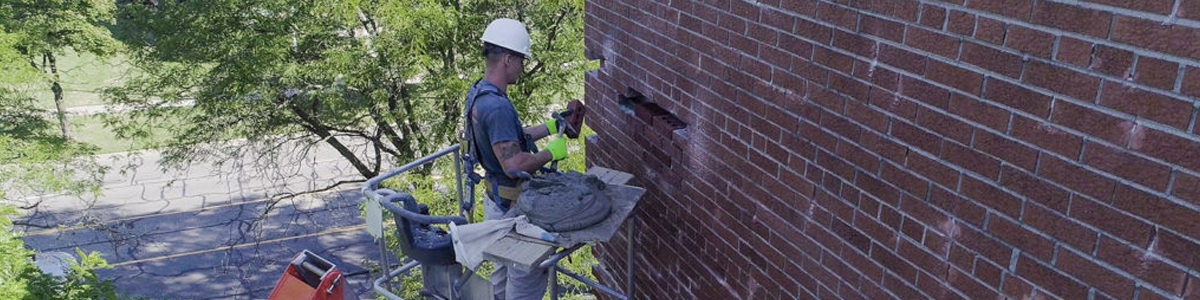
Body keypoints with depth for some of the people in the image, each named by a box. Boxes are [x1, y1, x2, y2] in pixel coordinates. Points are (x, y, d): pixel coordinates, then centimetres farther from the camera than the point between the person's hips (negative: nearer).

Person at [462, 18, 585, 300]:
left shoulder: (478, 93, 4)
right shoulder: (497, 106, -29)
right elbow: (514, 165, -32)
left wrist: (551, 127, 16)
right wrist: (551, 152, -17)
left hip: (496, 201, 10)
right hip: (512, 208, -10)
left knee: (506, 269, 25)